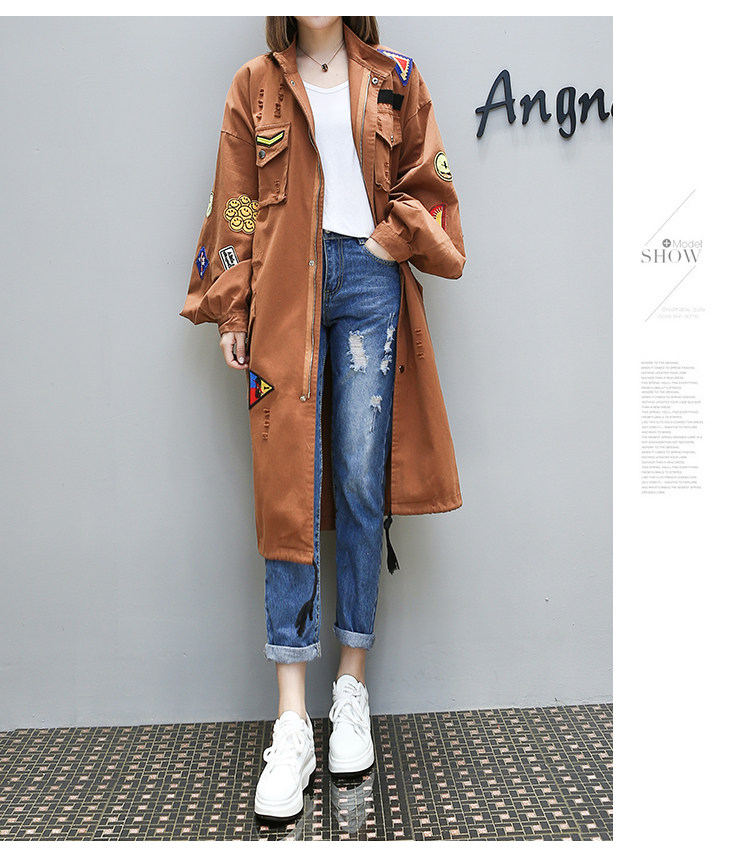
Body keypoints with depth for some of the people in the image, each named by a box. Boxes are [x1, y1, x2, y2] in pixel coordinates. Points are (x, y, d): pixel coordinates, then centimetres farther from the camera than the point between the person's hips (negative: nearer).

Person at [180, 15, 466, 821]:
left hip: (368, 281, 1)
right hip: (284, 293, 0)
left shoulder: (393, 79, 14)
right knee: (289, 491, -6)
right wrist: (231, 311, 2)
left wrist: (392, 239, -2)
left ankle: (352, 688, 12)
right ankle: (291, 723, -3)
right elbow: (234, 209, 8)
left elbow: (426, 182, 15)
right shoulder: (255, 86, 13)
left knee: (362, 484, -2)